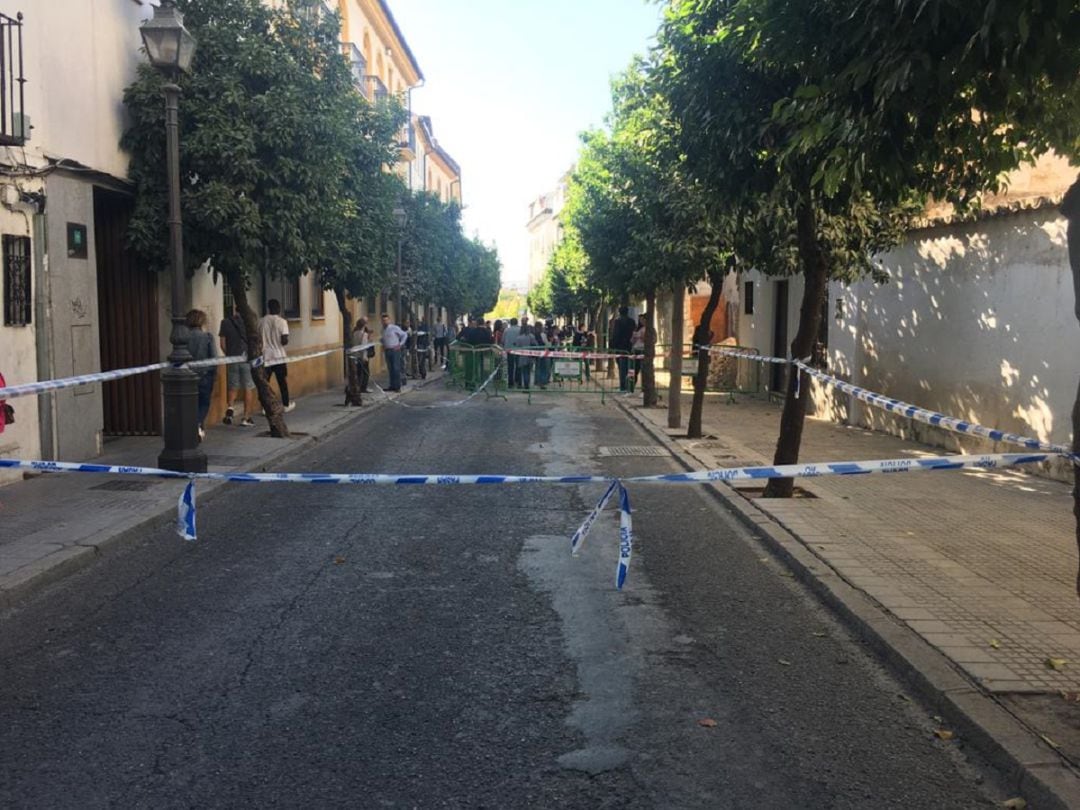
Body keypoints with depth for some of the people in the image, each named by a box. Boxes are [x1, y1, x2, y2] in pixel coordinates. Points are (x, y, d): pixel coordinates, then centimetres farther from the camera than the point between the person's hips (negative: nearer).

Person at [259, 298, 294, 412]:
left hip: (265, 357, 1)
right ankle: (286, 405, 23)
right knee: (282, 381, 12)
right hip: (278, 356, -1)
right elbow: (284, 341, -14)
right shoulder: (282, 321, -8)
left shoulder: (261, 321, -1)